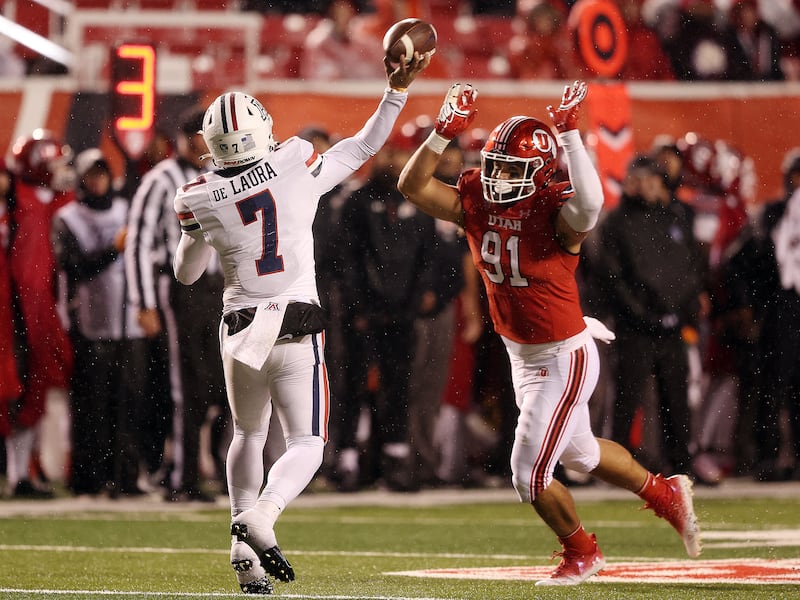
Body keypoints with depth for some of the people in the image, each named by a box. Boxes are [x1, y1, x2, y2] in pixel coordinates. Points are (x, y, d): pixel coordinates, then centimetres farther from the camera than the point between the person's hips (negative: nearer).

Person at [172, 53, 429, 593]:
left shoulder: (200, 200, -3)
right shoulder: (297, 168, -6)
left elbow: (186, 273, 12)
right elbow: (361, 148, 9)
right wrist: (398, 89, 16)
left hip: (240, 329, 2)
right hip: (297, 331, -2)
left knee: (248, 436, 24)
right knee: (306, 446, 4)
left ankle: (245, 549, 13)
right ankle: (261, 514, -25)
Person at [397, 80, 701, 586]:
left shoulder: (556, 212, -24)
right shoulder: (476, 203, -7)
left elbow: (589, 203, -48)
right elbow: (413, 185, -12)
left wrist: (569, 134, -48)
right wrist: (446, 132, -23)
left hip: (565, 359, -8)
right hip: (520, 355, 8)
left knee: (529, 473, -1)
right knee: (581, 453, 25)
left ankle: (581, 553, 24)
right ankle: (667, 494, 48)